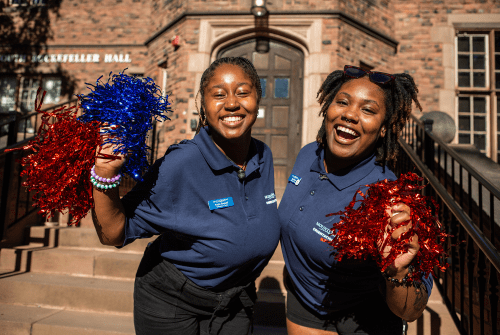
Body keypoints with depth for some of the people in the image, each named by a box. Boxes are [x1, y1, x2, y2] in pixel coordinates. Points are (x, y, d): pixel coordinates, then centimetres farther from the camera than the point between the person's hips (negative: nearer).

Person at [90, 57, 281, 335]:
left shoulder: (263, 157, -8)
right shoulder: (180, 165, -27)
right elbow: (114, 234, -23)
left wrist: (249, 266, 13)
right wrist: (106, 173, -38)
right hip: (171, 303, -4)